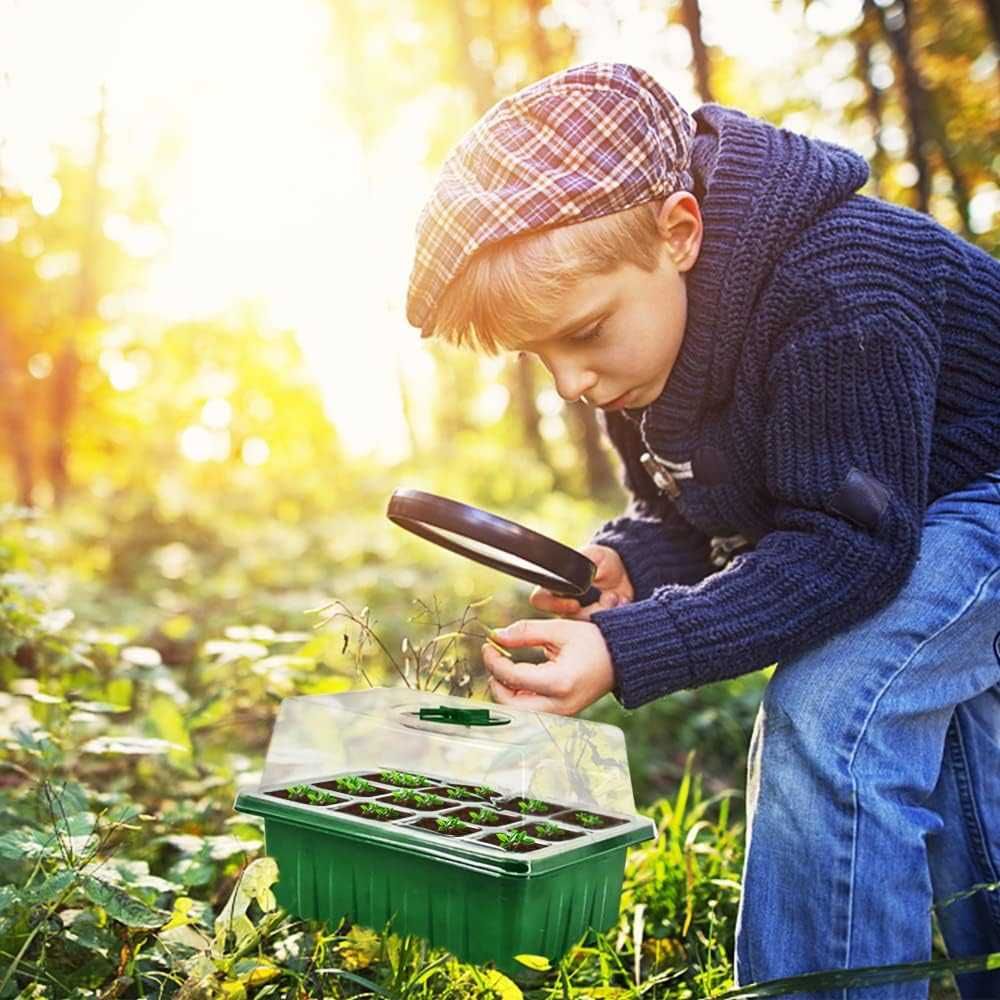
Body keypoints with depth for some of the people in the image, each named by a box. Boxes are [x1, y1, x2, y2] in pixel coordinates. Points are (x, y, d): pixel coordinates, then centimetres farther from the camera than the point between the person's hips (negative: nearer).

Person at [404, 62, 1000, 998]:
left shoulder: (835, 291, -36)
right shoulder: (641, 332, -8)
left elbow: (846, 543, -34)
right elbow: (686, 509, 3)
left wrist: (627, 649, -39)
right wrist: (623, 562, -20)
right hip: (895, 522, 9)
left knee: (827, 712, -24)